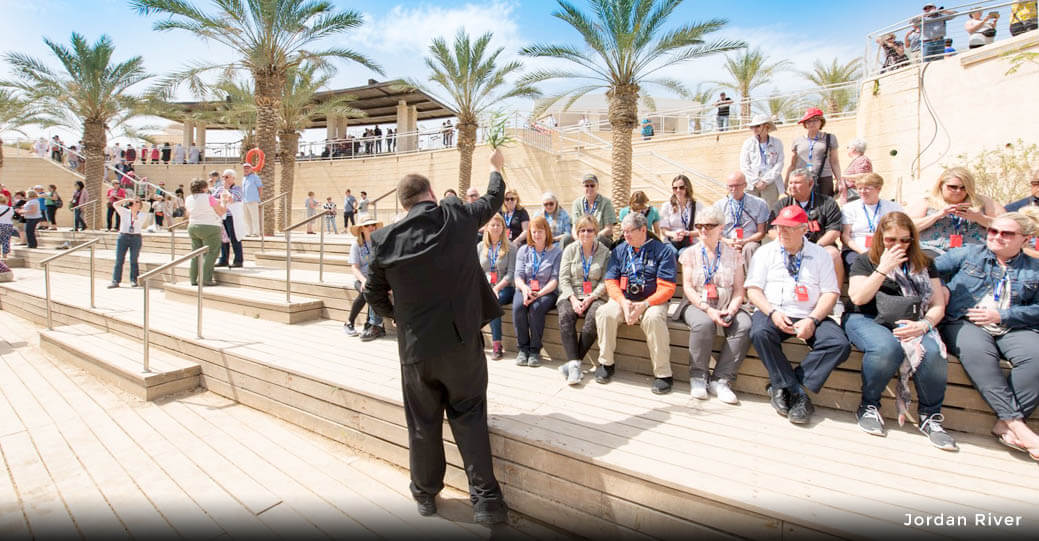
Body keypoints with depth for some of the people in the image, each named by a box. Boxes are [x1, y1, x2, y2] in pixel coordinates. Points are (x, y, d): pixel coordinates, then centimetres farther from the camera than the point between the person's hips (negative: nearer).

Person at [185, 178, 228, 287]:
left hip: (192, 227, 7)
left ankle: (193, 279, 14)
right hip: (209, 228, -7)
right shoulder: (209, 198, -12)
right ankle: (206, 279, -6)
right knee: (210, 253, -2)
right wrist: (223, 200, 11)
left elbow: (188, 214, 22)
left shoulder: (188, 199, 8)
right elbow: (222, 211, -5)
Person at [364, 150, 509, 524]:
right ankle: (485, 498, 16)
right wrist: (496, 169, 34)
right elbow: (493, 200, 15)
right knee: (468, 416, 14)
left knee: (423, 423, 17)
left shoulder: (387, 238, -3)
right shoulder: (457, 218, -5)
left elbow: (374, 293, 7)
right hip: (462, 340, 0)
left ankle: (425, 494, 36)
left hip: (415, 346, 1)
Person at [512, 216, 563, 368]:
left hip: (547, 292, -2)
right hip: (525, 290, 3)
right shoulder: (523, 250, 14)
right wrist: (524, 288, -18)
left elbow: (555, 279, -5)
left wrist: (539, 293, -20)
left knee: (536, 308, -34)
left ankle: (535, 350, -20)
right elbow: (518, 276, 5)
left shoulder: (556, 251, 4)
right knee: (518, 306, -30)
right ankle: (522, 348, -17)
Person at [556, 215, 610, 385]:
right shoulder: (570, 249, 9)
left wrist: (590, 298, -15)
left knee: (593, 317, -32)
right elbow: (564, 278, 3)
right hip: (571, 295, 1)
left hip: (594, 296, -1)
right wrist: (573, 299, -12)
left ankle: (573, 362, -23)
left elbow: (605, 281, -1)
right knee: (565, 315, -31)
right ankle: (574, 363, -34)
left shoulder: (604, 251, 6)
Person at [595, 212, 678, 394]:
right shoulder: (619, 250, 11)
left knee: (653, 318, -36)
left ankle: (663, 373, -21)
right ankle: (606, 363, -7)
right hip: (623, 299, 3)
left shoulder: (663, 250, -2)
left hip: (652, 301, -3)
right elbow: (611, 282, 5)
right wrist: (623, 302, -14)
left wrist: (644, 305, -23)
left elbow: (667, 288, -9)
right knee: (604, 313, -26)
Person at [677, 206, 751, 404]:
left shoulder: (733, 255, 12)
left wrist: (732, 309, -15)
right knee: (703, 323, -36)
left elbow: (739, 289, 5)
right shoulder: (690, 254, 8)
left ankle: (720, 380, -22)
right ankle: (698, 377, -18)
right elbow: (688, 287, -2)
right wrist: (708, 309, -16)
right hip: (697, 305, -2)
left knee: (744, 326, -29)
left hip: (726, 307, 2)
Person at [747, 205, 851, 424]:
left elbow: (830, 292, 5)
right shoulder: (765, 252, 10)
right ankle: (797, 393, -20)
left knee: (840, 343, -26)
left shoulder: (820, 255, 13)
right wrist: (772, 313, -15)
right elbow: (753, 289, 3)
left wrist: (812, 320, -12)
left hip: (809, 317, 2)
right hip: (774, 313, -1)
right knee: (760, 332, -34)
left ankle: (782, 386, -19)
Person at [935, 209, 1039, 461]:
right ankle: (1016, 423, -31)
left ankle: (1005, 425, -24)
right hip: (963, 323, -3)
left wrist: (1001, 315, -4)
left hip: (1011, 329, 3)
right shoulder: (967, 254, 13)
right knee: (976, 350, -36)